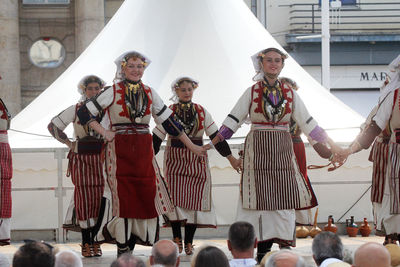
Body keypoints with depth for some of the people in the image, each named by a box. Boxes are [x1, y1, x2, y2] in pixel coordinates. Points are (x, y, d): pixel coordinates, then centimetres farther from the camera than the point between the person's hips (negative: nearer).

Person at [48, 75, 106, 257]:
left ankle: (95, 241, 7)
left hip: (100, 158, 2)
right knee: (84, 197, -5)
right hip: (80, 157, -2)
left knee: (99, 197, -1)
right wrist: (69, 143, 5)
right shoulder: (75, 110, 2)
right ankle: (86, 243, -1)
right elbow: (53, 126, 9)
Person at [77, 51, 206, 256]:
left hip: (143, 151, 4)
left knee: (148, 195, -5)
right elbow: (84, 113, 0)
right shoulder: (113, 92, 0)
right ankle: (123, 247, 7)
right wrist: (104, 133, -7)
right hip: (120, 150, -3)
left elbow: (168, 121, 15)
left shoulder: (149, 93, 10)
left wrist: (191, 146, 14)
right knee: (124, 198, -5)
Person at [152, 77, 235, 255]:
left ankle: (188, 242, 2)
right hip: (175, 160, -1)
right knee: (175, 198, -13)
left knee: (195, 200, -4)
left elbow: (215, 135, 9)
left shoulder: (201, 112, 6)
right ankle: (177, 238, -5)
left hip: (197, 161, 1)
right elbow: (156, 137, 4)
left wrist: (230, 157, 7)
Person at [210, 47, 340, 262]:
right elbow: (233, 120, 4)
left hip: (282, 149, 2)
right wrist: (211, 144, -2)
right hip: (258, 148, -2)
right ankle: (263, 249, -3)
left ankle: (285, 248, -3)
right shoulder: (252, 92, 5)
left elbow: (308, 123, 13)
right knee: (261, 197, -6)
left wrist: (332, 145, 11)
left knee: (284, 196, -5)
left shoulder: (290, 93, 10)